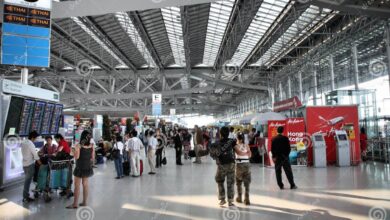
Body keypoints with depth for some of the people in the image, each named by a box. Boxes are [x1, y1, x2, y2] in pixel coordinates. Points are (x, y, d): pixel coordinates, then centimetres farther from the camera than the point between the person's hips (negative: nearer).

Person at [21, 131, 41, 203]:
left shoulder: (23, 142, 9)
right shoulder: (30, 144, -18)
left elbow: (24, 153, 14)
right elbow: (35, 154, -15)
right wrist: (40, 163, -7)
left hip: (25, 163, 9)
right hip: (30, 164, -9)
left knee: (27, 180, 16)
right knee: (28, 181, -2)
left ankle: (26, 196, 22)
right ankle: (26, 197, 3)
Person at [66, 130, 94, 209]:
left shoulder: (79, 146, -15)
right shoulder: (92, 146, -2)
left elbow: (76, 157, -16)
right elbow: (93, 158, 2)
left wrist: (75, 149, -8)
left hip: (80, 167, -5)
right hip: (88, 167, 5)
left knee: (77, 185, 2)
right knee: (85, 184, 14)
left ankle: (75, 204, 6)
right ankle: (84, 202, 21)